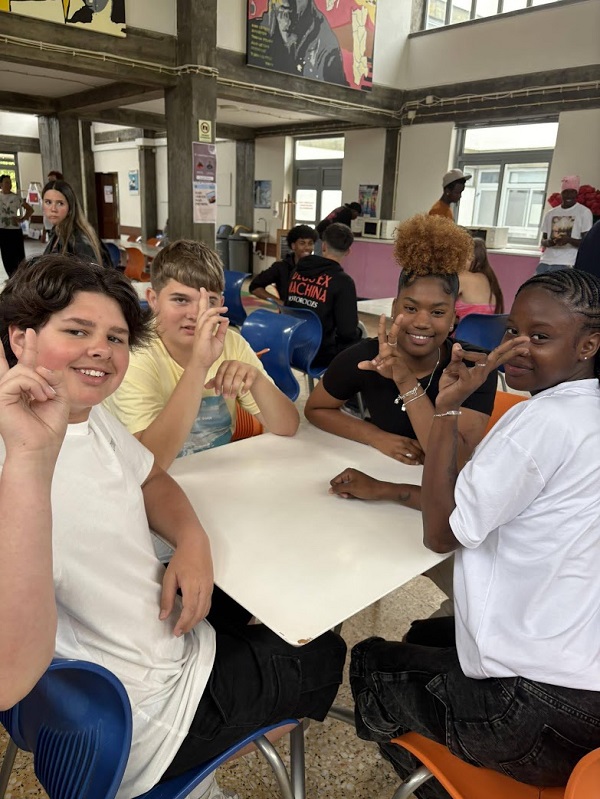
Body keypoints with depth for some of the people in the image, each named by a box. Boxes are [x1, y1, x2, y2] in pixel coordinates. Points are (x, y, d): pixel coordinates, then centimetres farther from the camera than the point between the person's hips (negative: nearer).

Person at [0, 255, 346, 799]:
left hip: (170, 645, 8)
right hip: (144, 718, -7)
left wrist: (192, 540, -10)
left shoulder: (92, 414, -4)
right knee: (324, 656, 13)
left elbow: (150, 479, 12)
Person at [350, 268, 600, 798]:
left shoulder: (544, 419, -24)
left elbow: (441, 533, -17)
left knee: (370, 665, 16)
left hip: (540, 712, -8)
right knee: (425, 637, 29)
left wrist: (448, 408, -19)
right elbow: (472, 502, 8)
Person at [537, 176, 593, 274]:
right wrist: (547, 242, -5)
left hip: (566, 264, -4)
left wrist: (569, 239, -20)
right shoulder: (550, 213, 16)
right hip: (545, 261, 5)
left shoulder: (584, 212, 3)